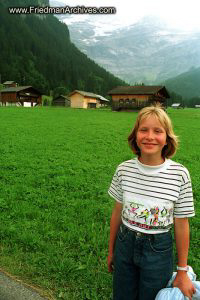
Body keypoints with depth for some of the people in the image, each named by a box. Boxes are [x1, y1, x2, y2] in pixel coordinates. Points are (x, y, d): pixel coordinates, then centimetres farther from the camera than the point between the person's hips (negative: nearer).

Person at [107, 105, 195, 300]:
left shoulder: (179, 174, -18)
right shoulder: (123, 170, -12)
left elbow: (181, 225, -9)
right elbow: (117, 213, 0)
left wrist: (182, 272, -1)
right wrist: (111, 251, 10)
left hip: (159, 250, -2)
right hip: (125, 245, 2)